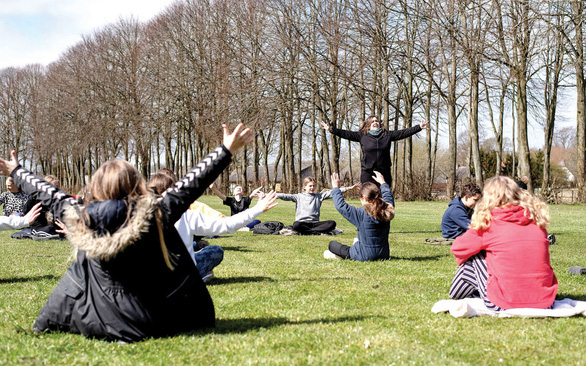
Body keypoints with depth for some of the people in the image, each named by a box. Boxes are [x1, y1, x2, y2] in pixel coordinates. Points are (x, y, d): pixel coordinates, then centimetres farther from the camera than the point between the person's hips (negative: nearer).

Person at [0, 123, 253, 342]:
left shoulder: (80, 222, -12)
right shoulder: (156, 215, -19)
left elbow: (48, 195, 3)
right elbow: (193, 184, -12)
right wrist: (227, 151, -3)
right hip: (157, 322, -2)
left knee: (75, 274, 28)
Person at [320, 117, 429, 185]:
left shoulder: (387, 135, 10)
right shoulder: (362, 135, 7)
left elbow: (403, 133, 10)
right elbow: (346, 134, 5)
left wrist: (419, 127, 7)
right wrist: (331, 129, -2)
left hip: (384, 173, 1)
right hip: (367, 173, -1)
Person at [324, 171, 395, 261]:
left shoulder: (362, 213, -23)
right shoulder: (387, 210, -8)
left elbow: (341, 206, -16)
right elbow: (389, 197, 15)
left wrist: (336, 188, -3)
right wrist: (383, 182, 31)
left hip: (365, 256, -6)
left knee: (332, 244, 9)